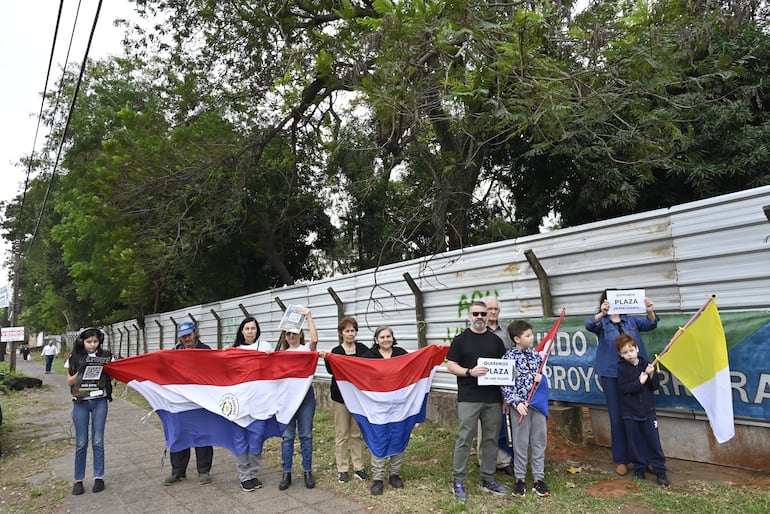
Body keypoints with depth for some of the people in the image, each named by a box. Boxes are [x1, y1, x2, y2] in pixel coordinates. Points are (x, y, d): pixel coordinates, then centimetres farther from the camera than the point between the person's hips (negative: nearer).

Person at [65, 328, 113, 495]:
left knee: (98, 441, 3)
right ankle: (78, 480, 15)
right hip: (80, 403, 1)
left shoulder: (106, 356, 1)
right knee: (81, 443, 4)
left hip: (100, 401, 0)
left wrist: (105, 371, -15)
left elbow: (111, 377, 5)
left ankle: (99, 477, 13)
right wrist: (80, 372, -13)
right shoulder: (75, 358, 3)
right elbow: (69, 381, 4)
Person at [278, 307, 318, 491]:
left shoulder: (306, 349, 3)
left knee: (306, 434, 3)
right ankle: (286, 473, 13)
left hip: (305, 394, -2)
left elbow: (314, 339, -17)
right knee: (287, 435, 3)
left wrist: (309, 316, -15)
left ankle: (308, 472, 15)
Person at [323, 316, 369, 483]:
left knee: (357, 433, 10)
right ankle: (342, 469, 16)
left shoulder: (363, 349, 2)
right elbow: (331, 370, -20)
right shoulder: (336, 351, -4)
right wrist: (327, 359, -39)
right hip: (340, 396, -2)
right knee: (342, 434, 6)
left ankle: (359, 467, 21)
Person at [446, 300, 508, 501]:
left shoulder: (495, 340, 11)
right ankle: (458, 481, 11)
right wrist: (470, 372, -19)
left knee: (491, 440, 10)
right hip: (468, 399, -3)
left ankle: (488, 480, 24)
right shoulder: (460, 339, 1)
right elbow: (451, 366, -2)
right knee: (464, 440, 0)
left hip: (493, 400, 4)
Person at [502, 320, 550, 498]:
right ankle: (519, 480, 19)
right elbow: (504, 384, -10)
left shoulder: (535, 354, 5)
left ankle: (539, 479, 22)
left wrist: (541, 377, -5)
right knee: (520, 443, 5)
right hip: (520, 405, -4)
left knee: (539, 441, 10)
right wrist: (516, 403, -16)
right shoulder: (508, 357, -10)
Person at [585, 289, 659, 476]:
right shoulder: (602, 322, 0)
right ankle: (621, 459, 15)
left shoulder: (631, 320, 10)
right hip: (611, 374, -2)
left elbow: (650, 324, -3)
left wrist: (650, 312, -25)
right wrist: (602, 313, -41)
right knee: (617, 417, 5)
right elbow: (589, 325, -20)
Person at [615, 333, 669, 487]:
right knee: (635, 441, 7)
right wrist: (640, 382, -20)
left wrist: (651, 375, -16)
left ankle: (660, 470, 11)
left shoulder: (646, 364, 1)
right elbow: (623, 388, -15)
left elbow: (655, 386, 1)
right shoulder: (622, 368, -5)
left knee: (653, 440, 1)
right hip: (630, 411, -1)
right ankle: (639, 467, 22)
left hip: (648, 409, 1)